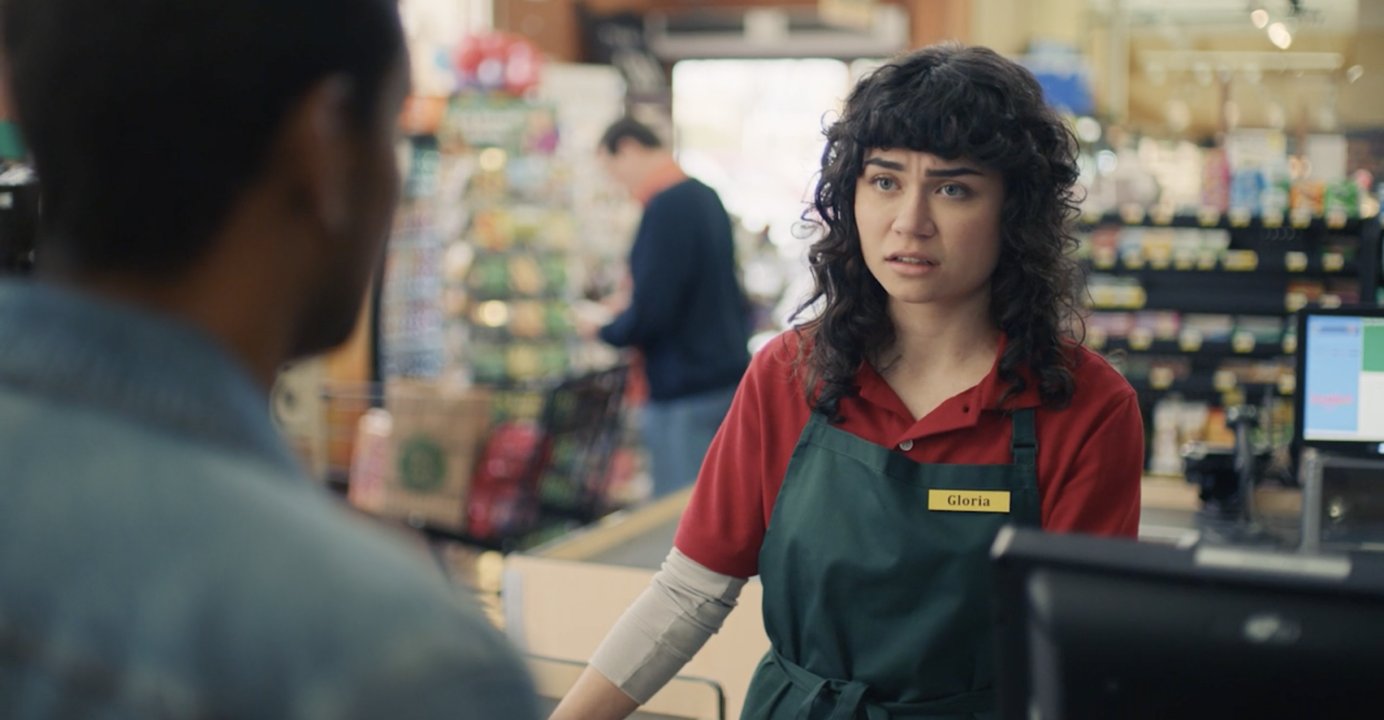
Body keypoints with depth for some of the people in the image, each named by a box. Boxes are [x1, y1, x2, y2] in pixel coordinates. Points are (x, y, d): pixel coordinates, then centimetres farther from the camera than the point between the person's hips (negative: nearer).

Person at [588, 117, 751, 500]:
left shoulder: (666, 208, -17)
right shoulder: (706, 196, 10)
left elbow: (650, 313, -20)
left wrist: (606, 329, -2)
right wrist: (629, 307, 21)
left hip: (686, 395, -9)